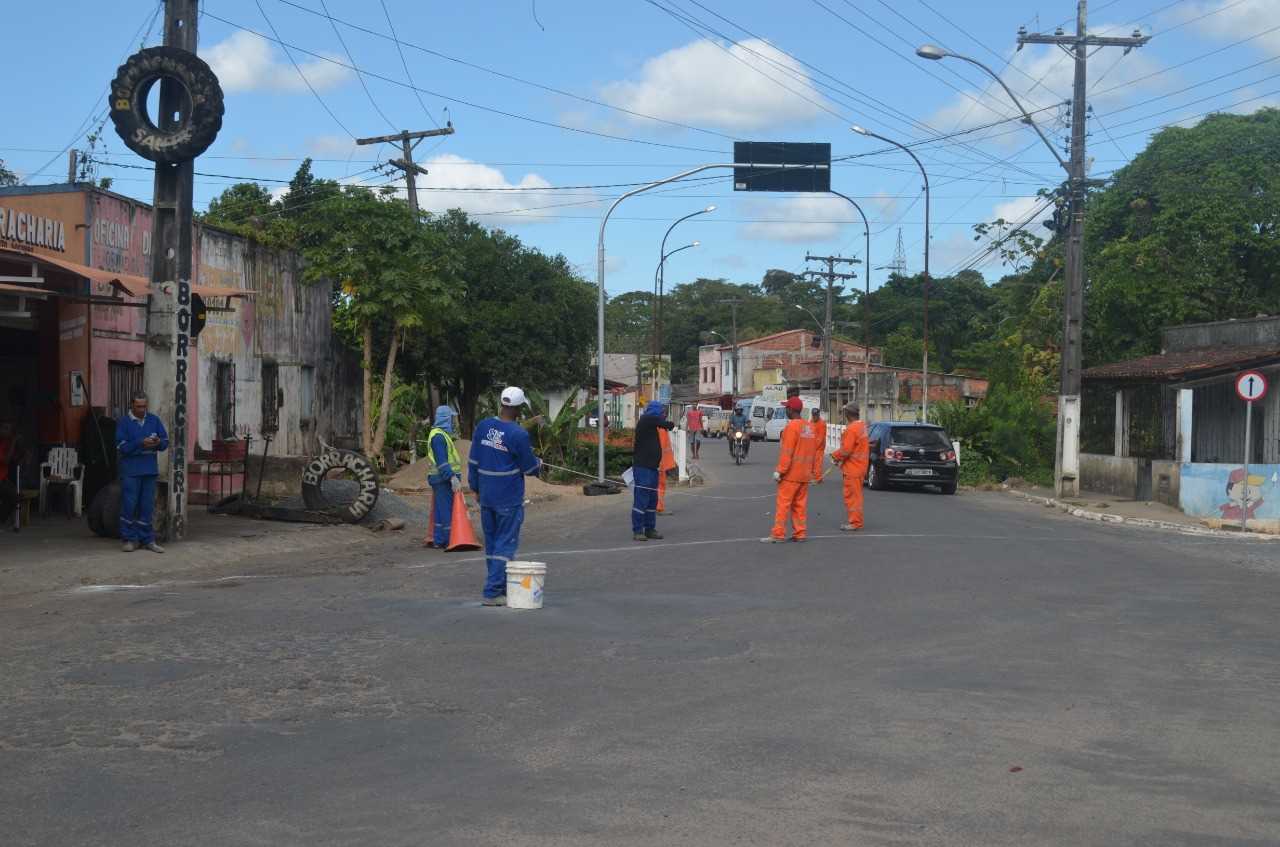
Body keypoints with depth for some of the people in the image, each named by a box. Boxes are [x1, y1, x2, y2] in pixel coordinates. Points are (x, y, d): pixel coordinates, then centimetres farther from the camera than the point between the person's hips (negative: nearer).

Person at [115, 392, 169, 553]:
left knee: (147, 506, 7)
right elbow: (121, 447, -11)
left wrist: (158, 442, -13)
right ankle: (130, 539, 6)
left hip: (150, 470, 4)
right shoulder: (123, 423, -3)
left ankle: (147, 540, 13)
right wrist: (140, 444, -22)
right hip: (130, 471, -4)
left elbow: (165, 442, 10)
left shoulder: (154, 420, 9)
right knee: (129, 505, -3)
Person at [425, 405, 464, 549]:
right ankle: (445, 541, -9)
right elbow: (441, 460, -24)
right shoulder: (438, 436, -16)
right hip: (444, 479, -11)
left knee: (441, 509, 13)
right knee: (446, 509, -9)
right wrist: (452, 478, -29)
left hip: (443, 479, 11)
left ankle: (438, 540, 17)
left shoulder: (441, 434, 18)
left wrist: (453, 476, 25)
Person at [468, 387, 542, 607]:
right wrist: (539, 465, 16)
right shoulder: (518, 434, -17)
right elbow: (529, 467, -6)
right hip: (509, 498, -6)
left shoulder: (483, 426, 1)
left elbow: (473, 462, 7)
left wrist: (475, 487, 19)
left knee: (491, 543, 14)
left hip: (486, 496, 6)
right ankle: (492, 592, -6)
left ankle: (501, 587, 25)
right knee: (505, 545, -1)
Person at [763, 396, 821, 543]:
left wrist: (779, 470, -16)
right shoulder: (810, 427, 11)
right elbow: (816, 451, 13)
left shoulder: (792, 426, -14)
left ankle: (778, 534, -7)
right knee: (799, 504, 11)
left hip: (791, 474, -8)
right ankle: (799, 534, 11)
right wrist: (815, 471, 17)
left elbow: (787, 451, -19)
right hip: (805, 475, 8)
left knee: (783, 504, -6)